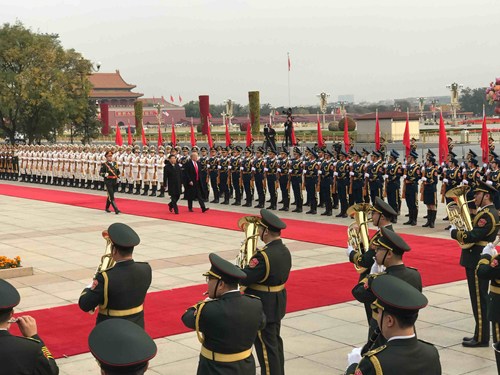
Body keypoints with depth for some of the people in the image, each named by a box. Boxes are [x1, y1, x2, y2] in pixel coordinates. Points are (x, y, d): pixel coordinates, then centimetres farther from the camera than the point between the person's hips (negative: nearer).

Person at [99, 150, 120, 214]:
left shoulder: (115, 163, 12)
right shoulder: (104, 165, -6)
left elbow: (118, 172, 23)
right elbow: (100, 173, -8)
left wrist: (118, 177, 8)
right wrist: (105, 174, -27)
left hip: (114, 182, 6)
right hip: (108, 182, -6)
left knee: (110, 195, 17)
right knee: (111, 196, -11)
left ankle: (107, 208, 32)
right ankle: (116, 209, -16)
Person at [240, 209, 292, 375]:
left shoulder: (264, 256, -28)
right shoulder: (285, 251, 1)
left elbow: (243, 279, -25)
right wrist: (255, 260, 2)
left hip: (263, 308, -9)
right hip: (277, 305, 9)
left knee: (266, 348, 2)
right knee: (275, 342, 22)